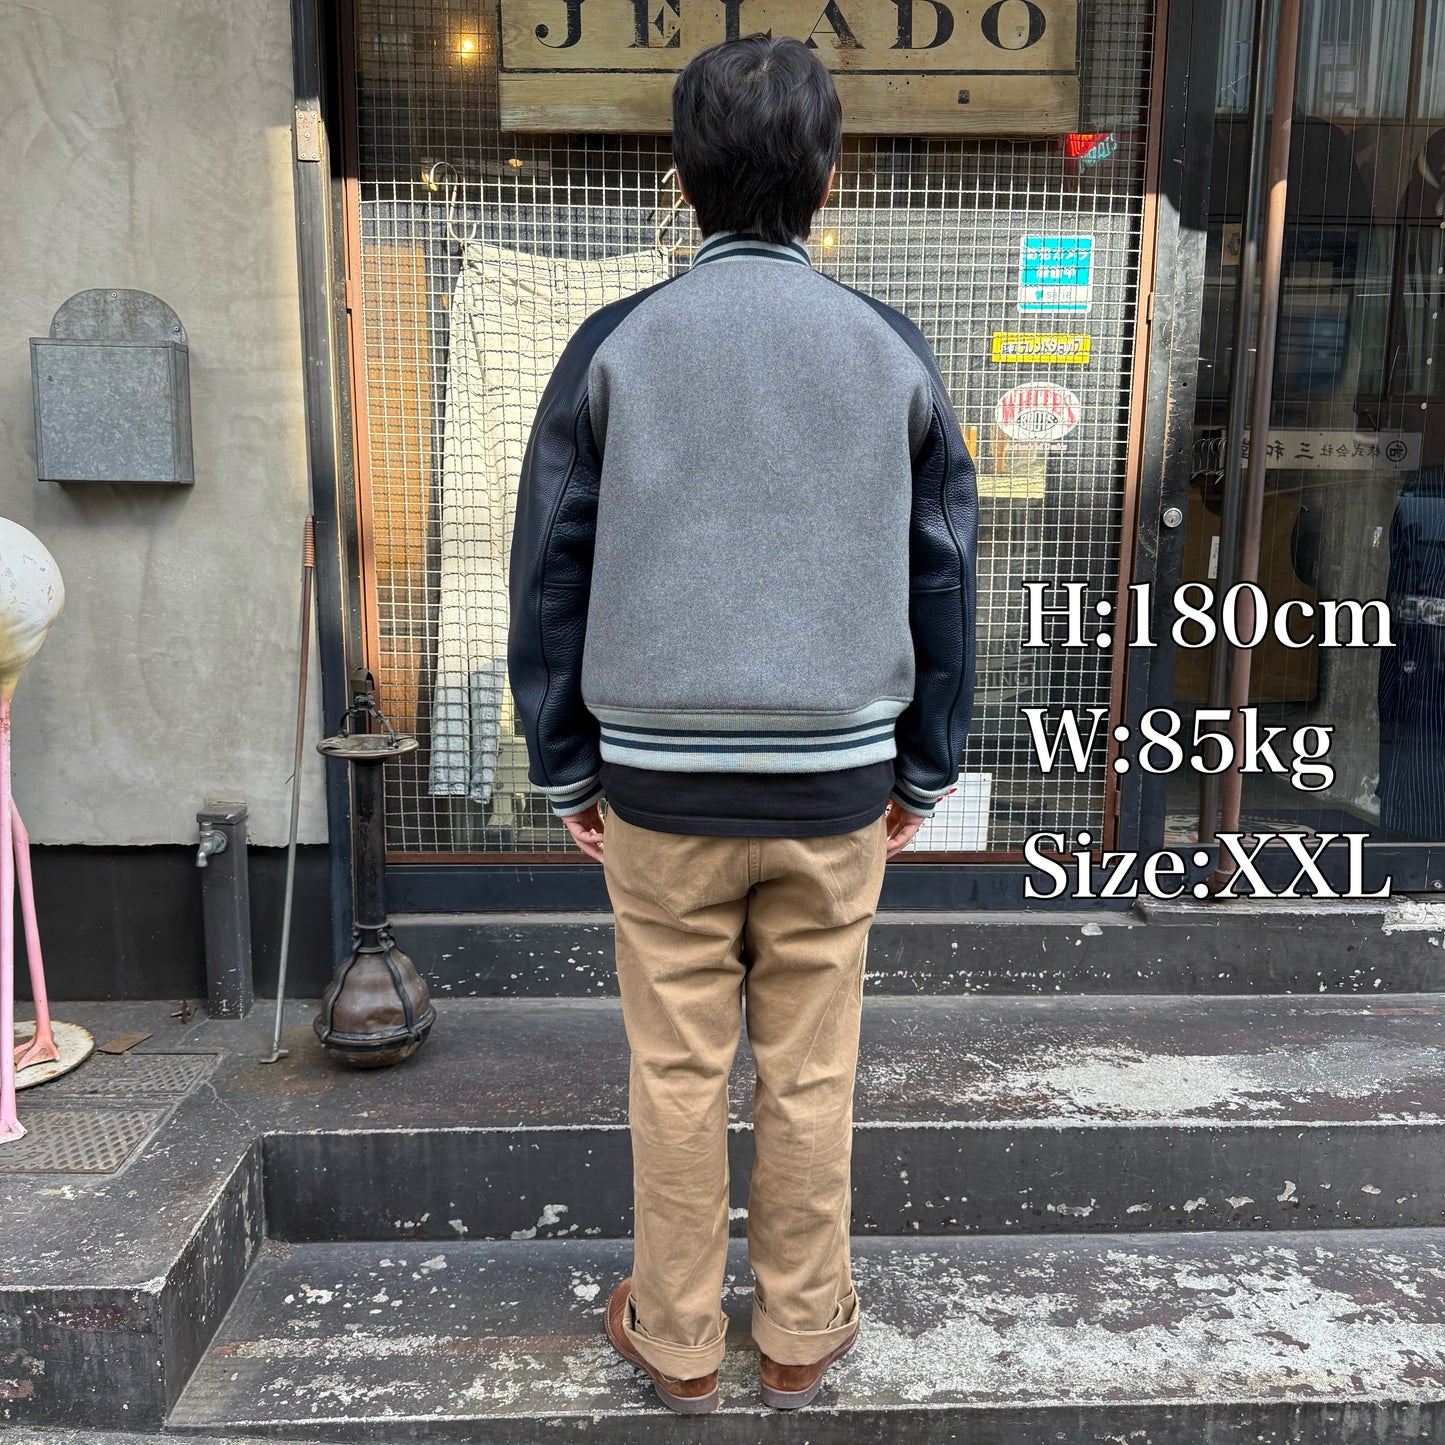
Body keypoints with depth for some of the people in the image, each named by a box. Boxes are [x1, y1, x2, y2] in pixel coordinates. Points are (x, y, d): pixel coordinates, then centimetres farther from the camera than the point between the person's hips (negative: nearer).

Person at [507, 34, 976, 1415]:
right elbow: (942, 582, 4)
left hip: (660, 781, 0)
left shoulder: (615, 345, -2)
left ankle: (676, 1339, 29)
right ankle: (801, 1335, 30)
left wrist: (565, 771, 8)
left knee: (676, 1073, 12)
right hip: (835, 781, 1)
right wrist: (921, 770, 13)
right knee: (811, 1075, 13)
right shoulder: (892, 350, 1)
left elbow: (551, 575, -1)